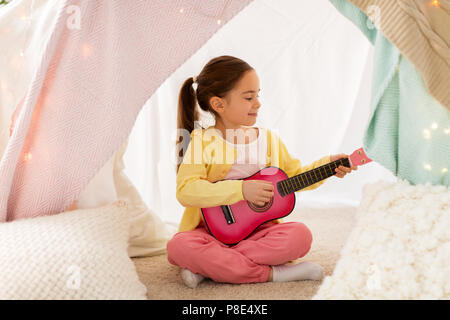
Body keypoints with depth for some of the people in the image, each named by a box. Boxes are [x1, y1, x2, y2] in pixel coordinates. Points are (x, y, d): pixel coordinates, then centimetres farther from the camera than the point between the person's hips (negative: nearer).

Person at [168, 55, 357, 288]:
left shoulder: (269, 140, 7)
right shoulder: (202, 141, -8)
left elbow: (294, 177, 18)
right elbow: (185, 190, -20)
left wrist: (326, 166, 2)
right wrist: (241, 190, -25)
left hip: (259, 230, 4)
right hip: (211, 231, -3)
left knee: (300, 235, -23)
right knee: (179, 246, -32)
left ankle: (209, 267, -20)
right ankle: (270, 273, -25)